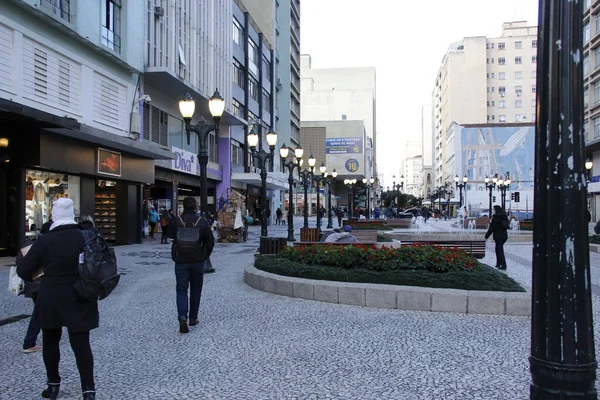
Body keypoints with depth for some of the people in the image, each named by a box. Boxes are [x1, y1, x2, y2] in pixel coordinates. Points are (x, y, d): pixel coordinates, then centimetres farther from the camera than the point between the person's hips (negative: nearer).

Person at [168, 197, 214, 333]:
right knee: (195, 290, 15)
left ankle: (182, 317, -15)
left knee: (181, 290, 4)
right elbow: (210, 241, -5)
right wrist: (205, 256, 9)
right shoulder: (203, 222, -8)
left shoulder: (176, 221, -8)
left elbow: (170, 235, 10)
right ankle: (193, 318, 23)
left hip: (181, 262, -1)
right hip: (198, 261, 1)